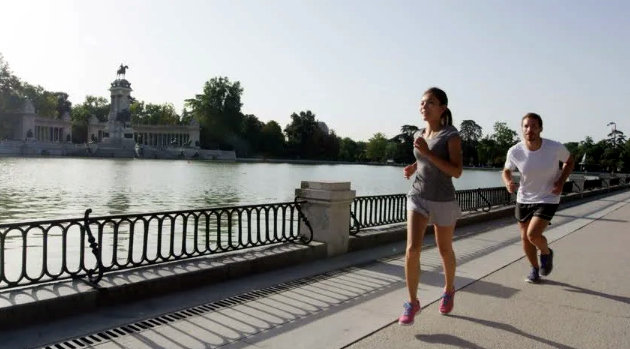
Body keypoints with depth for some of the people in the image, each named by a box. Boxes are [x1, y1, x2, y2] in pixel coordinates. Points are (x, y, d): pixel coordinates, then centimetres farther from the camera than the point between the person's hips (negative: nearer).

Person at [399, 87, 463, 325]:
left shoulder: (451, 135, -10)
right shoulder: (419, 135, 7)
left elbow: (457, 171, -17)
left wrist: (427, 153, -24)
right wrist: (412, 168, 3)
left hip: (443, 201, -3)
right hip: (418, 198, 3)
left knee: (445, 250, 14)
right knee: (412, 249, -13)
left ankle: (449, 289, 43)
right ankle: (412, 303, 0)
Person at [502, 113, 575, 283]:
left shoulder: (555, 147, -19)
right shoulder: (514, 152, -15)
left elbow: (570, 161, 3)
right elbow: (506, 171, 4)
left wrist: (561, 181, -13)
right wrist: (508, 182, -18)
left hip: (548, 198, -3)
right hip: (524, 199, 3)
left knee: (533, 234, -19)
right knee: (525, 238, 12)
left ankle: (546, 253, 16)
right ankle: (535, 269, 38)